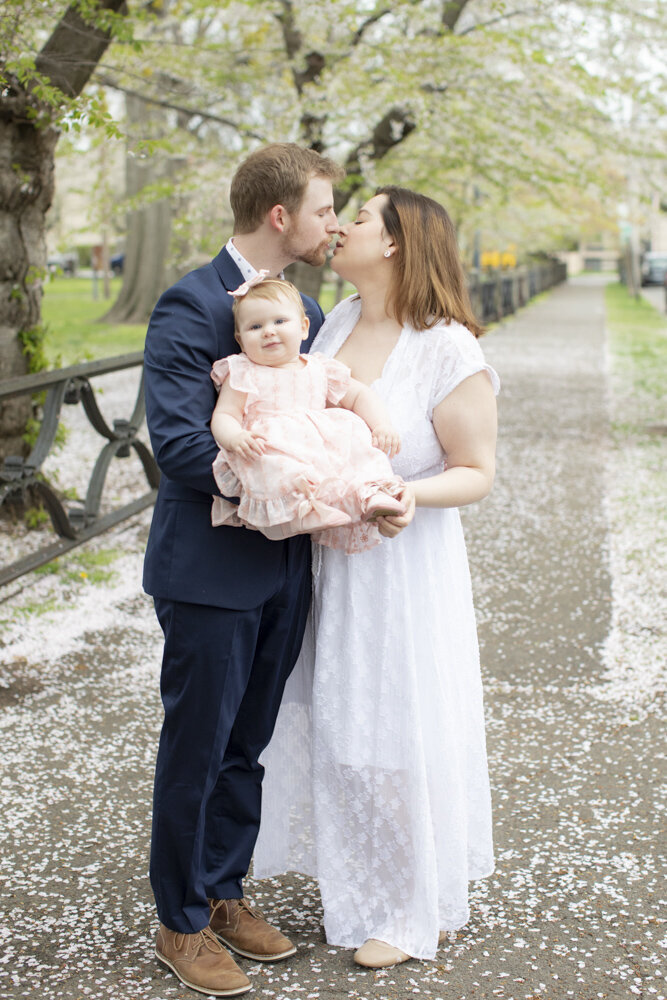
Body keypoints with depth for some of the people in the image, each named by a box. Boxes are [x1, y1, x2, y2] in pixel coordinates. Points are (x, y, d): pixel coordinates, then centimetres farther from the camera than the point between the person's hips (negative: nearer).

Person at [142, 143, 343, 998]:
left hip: (285, 568, 7)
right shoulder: (190, 306, -15)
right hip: (211, 569, -7)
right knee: (196, 749, 5)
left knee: (247, 745, 17)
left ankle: (224, 893, 34)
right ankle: (181, 924, 21)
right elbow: (177, 439, -23)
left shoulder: (306, 310, 11)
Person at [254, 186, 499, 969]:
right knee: (332, 719, 16)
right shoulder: (339, 320, 3)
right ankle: (357, 882, 38)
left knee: (396, 728, 5)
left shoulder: (450, 352, -17)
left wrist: (411, 495, -31)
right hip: (327, 557, 7)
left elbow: (477, 472, -12)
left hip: (403, 564, -6)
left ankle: (415, 911, 27)